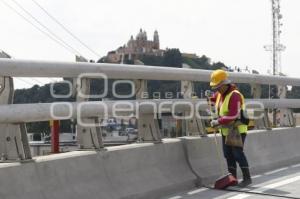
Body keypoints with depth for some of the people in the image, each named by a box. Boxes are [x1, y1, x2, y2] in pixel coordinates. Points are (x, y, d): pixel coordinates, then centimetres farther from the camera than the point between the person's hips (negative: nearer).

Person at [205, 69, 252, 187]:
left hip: (237, 129, -9)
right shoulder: (221, 93, 5)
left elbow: (233, 115, -29)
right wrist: (210, 96, 7)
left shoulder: (234, 95, -22)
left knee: (238, 154, -10)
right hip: (226, 130, 9)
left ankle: (247, 178, -1)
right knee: (228, 154, 9)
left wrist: (218, 122, -24)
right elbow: (216, 99, 30)